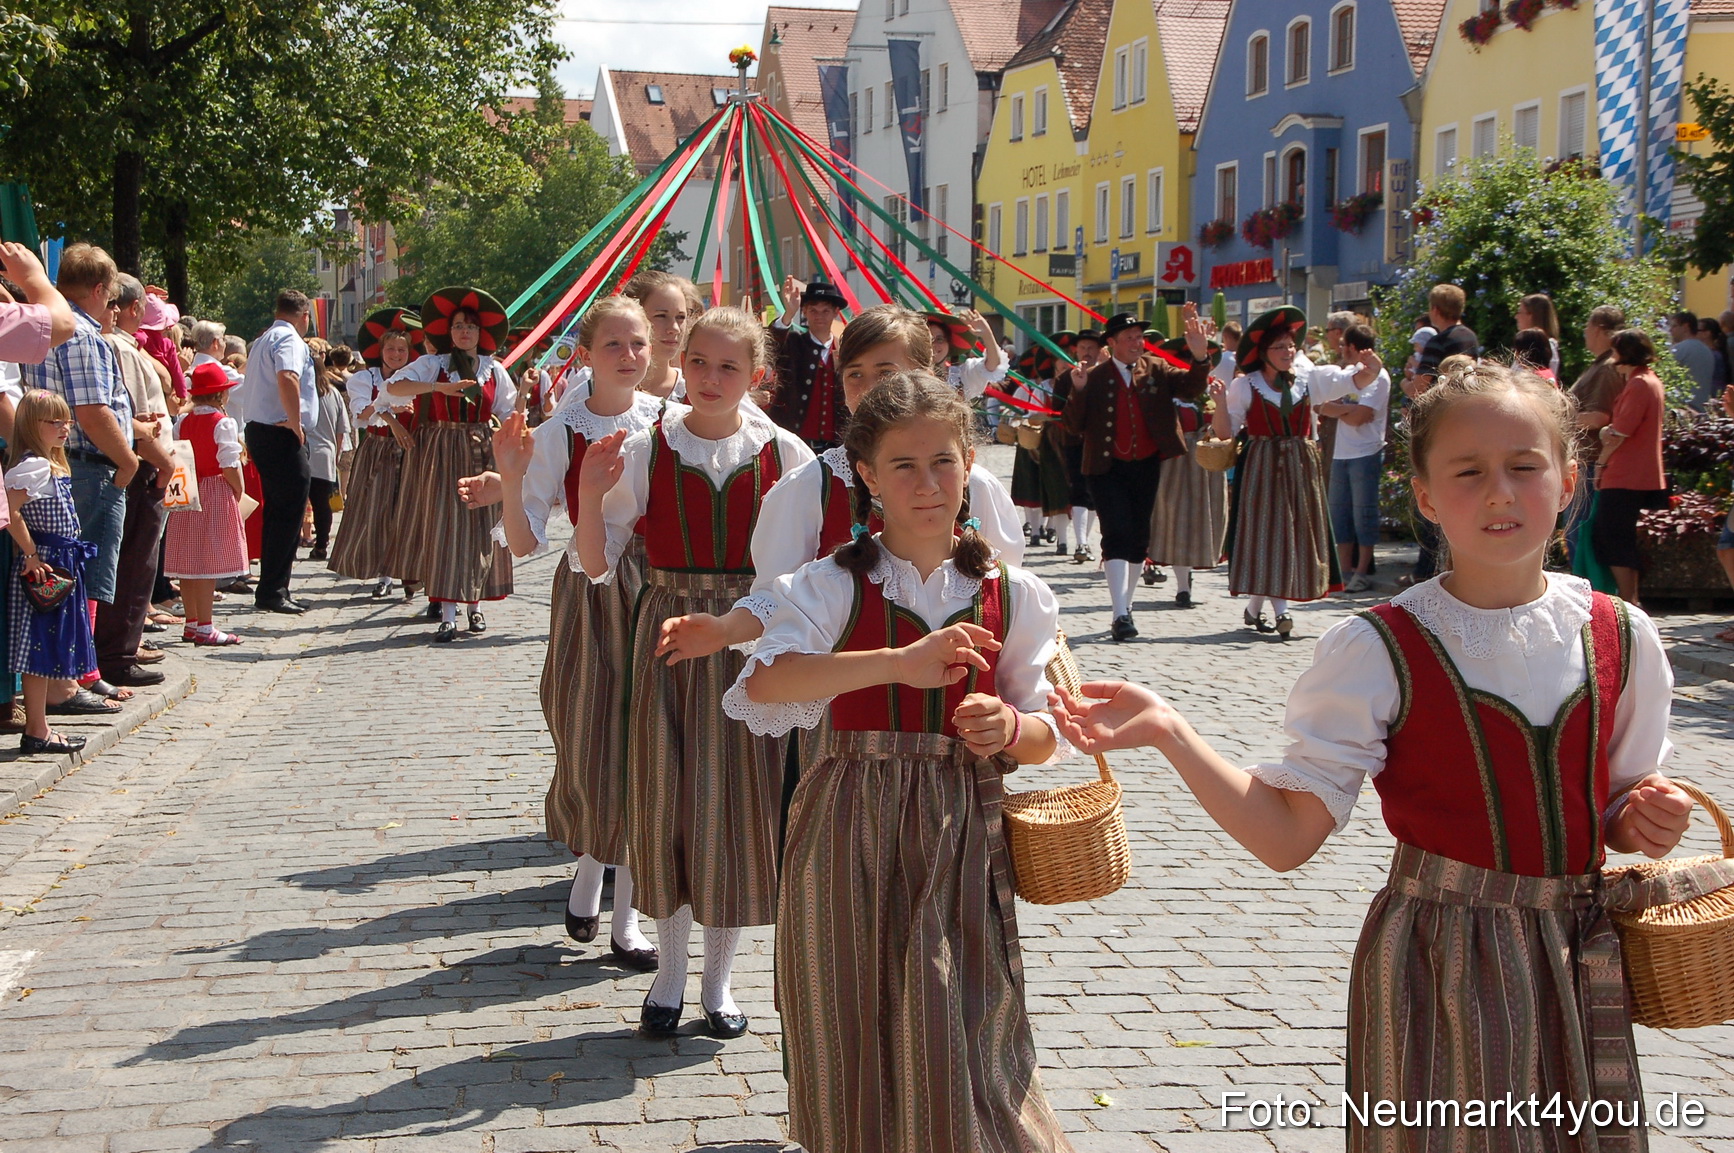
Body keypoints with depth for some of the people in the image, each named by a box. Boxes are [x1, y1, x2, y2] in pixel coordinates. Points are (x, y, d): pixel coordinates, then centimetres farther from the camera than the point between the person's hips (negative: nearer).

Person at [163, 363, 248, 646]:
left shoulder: (183, 422, 8)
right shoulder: (223, 423, -11)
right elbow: (229, 466, -15)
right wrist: (238, 491, -2)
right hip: (216, 493, -7)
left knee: (189, 560, 10)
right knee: (209, 560, -6)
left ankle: (191, 623, 18)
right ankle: (204, 627, -7)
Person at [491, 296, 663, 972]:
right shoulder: (558, 434, -6)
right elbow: (524, 542, -8)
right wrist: (510, 478, -22)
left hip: (656, 593, 2)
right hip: (589, 598, -1)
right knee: (590, 740, 4)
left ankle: (626, 917, 13)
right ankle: (589, 870, 34)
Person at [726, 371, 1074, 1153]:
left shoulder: (1010, 596, 3)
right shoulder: (835, 584, -3)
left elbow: (1045, 736, 8)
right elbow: (763, 683, -22)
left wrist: (1010, 728, -16)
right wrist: (899, 661, -32)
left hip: (962, 845, 1)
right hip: (850, 844, 0)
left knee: (959, 1052, -1)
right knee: (854, 1051, 9)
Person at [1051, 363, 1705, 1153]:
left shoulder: (1620, 638, 0)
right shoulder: (1379, 651, -11)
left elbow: (1620, 818, 14)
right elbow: (1287, 838, -14)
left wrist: (1649, 822, -9)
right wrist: (1169, 733, -24)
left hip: (1577, 965, 4)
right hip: (1437, 972, -3)